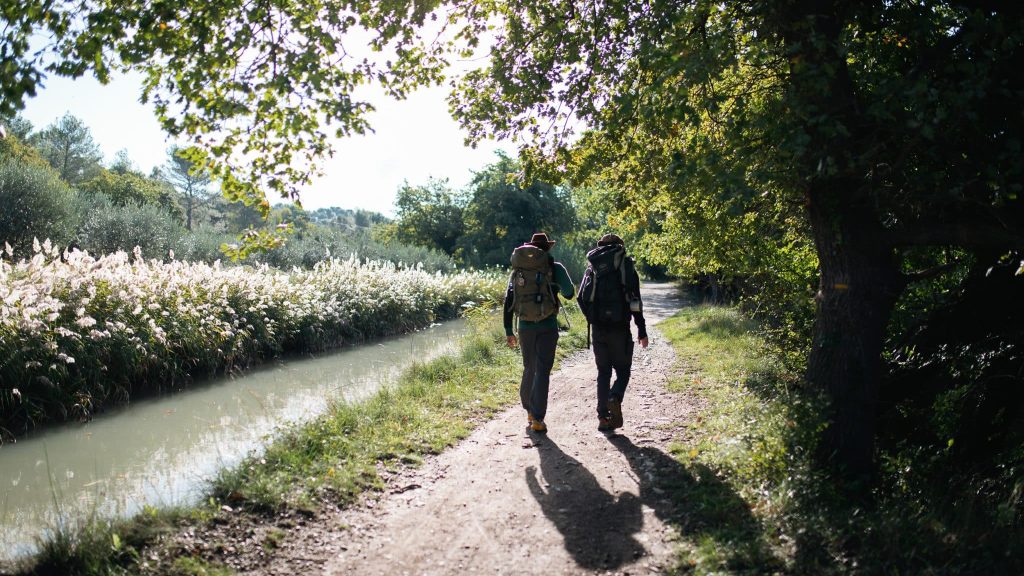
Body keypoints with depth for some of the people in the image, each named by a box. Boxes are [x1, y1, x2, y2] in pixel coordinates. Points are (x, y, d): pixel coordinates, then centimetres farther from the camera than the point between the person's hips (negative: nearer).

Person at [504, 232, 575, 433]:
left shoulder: (518, 269, 9)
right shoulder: (554, 267, -2)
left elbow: (508, 301, 7)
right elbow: (569, 293, -1)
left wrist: (508, 330, 10)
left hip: (525, 326, 4)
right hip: (547, 326, -4)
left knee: (529, 369, 19)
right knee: (542, 371, -3)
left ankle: (529, 411, 31)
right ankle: (537, 419, -8)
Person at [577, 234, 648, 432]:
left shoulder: (592, 267, 9)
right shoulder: (626, 264, 0)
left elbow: (581, 298, 4)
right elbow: (635, 300, -5)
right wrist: (642, 330, -3)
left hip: (598, 328, 3)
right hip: (620, 328, -3)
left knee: (603, 372, 12)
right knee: (623, 370, 9)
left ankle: (603, 416, 6)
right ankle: (615, 399, -19)